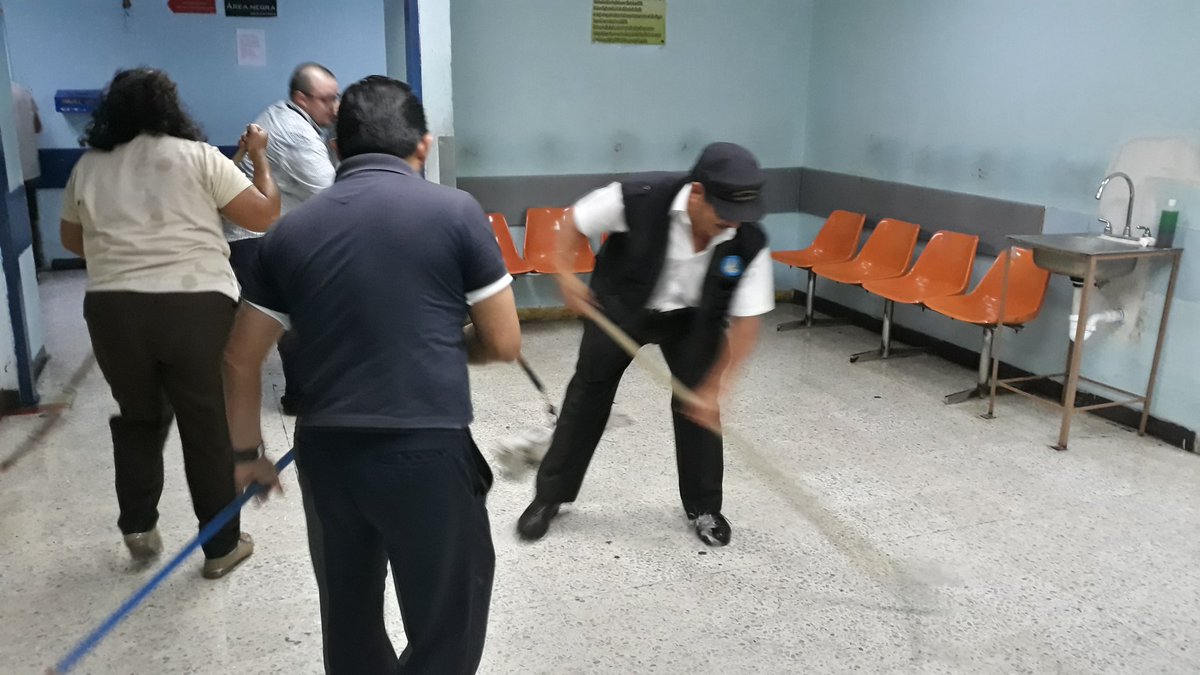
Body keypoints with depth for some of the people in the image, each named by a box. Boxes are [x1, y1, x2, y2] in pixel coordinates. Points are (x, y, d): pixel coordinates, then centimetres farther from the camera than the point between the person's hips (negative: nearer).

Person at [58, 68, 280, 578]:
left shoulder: (88, 167, 12)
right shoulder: (198, 157, -1)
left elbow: (72, 240, 24)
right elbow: (265, 215, 0)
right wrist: (259, 156, 14)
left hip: (114, 311, 4)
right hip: (197, 308, -3)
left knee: (138, 417, 25)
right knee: (210, 427, 8)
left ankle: (137, 526, 29)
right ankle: (222, 546, 18)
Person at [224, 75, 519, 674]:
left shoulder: (290, 230, 7)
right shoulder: (455, 212, -4)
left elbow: (241, 358, 10)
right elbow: (503, 344, -2)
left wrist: (246, 451, 22)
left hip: (325, 451, 5)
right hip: (427, 452, -4)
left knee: (349, 625, 22)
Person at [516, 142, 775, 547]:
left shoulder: (750, 244, -29)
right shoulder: (637, 199, -35)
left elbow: (745, 323, -21)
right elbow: (575, 220, -15)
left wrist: (714, 388, -24)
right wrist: (565, 274, -20)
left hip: (693, 317, 1)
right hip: (620, 304, -1)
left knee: (699, 403, -5)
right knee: (588, 391, 6)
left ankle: (703, 507, 17)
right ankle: (549, 496, 21)